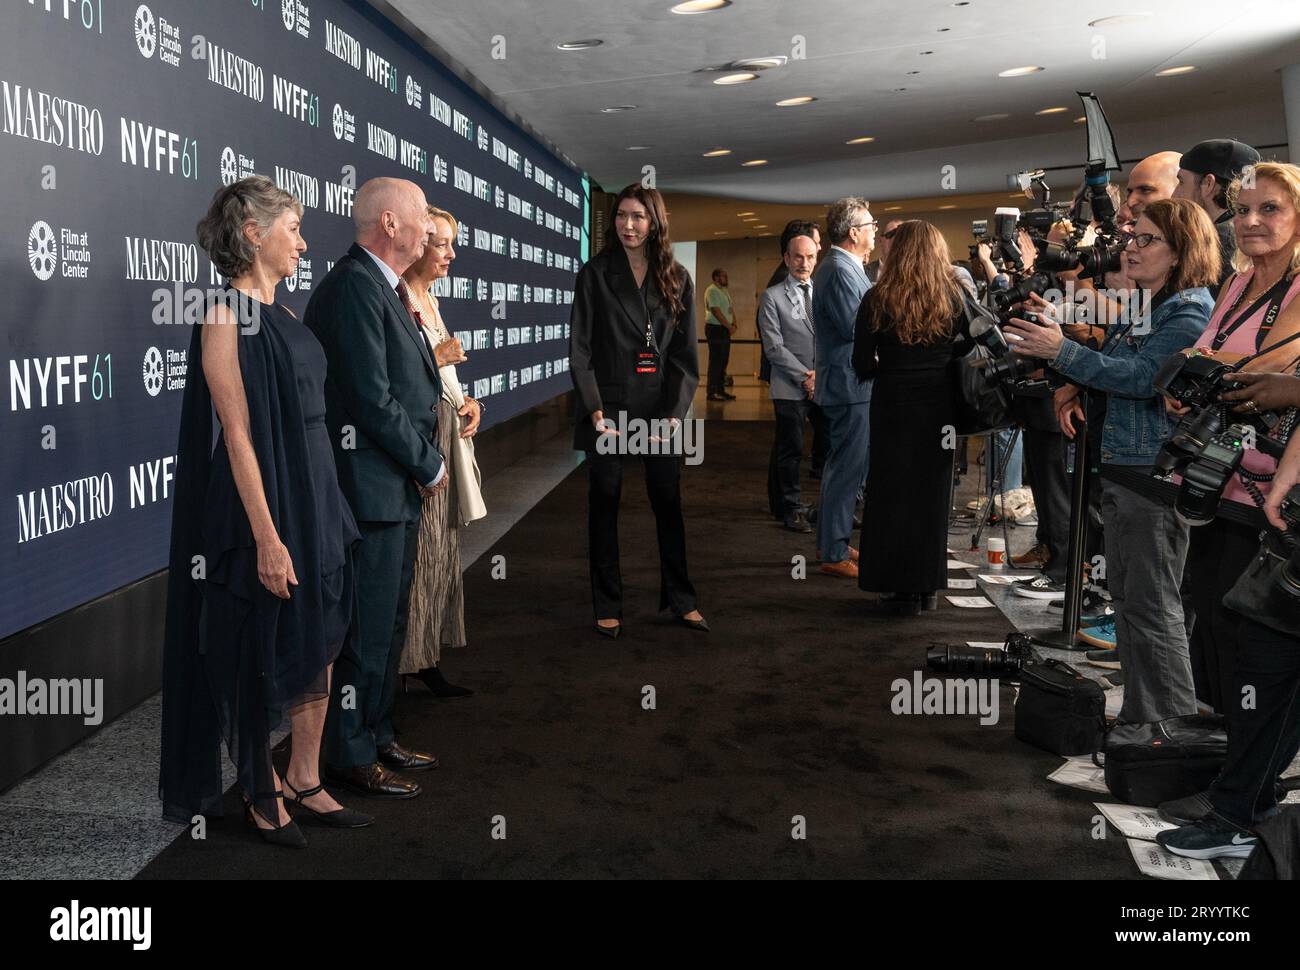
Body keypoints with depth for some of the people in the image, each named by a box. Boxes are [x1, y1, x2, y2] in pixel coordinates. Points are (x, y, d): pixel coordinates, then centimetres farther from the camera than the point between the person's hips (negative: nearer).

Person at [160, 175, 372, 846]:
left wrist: (324, 512, 13)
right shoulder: (227, 315, -14)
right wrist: (267, 537, -21)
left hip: (316, 498, 8)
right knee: (258, 657, 6)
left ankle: (305, 782, 26)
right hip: (263, 503, -8)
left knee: (318, 650, 12)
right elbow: (237, 433, -18)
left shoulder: (278, 316, 11)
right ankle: (259, 790, 23)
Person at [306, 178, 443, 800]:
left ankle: (376, 736, 32)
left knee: (389, 625, 19)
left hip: (400, 488, 10)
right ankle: (350, 757, 13)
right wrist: (428, 466, -11)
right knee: (367, 629, 0)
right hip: (372, 487, -10)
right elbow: (373, 399, -21)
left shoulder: (383, 288, 15)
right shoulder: (354, 286, -17)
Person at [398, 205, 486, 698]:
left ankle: (425, 660, 20)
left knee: (442, 554, 12)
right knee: (415, 555, -6)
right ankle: (403, 661, 4)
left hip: (444, 438, 10)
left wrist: (469, 402, 8)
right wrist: (434, 359, -16)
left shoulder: (428, 299, 17)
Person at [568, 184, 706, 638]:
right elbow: (579, 349, -4)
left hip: (660, 406, 2)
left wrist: (675, 412, -7)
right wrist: (595, 410, -13)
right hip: (609, 404, -2)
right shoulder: (594, 275, 0)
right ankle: (607, 605, 12)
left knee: (669, 501, 6)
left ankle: (680, 598, 18)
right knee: (604, 503, 3)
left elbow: (685, 353, 4)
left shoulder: (676, 279, 6)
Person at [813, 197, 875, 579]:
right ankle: (835, 554, 1)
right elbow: (856, 326, -24)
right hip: (850, 385, -11)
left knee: (841, 465, 18)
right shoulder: (841, 271, -18)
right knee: (847, 469, -5)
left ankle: (831, 542, 28)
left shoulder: (843, 267, 16)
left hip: (845, 383, 11)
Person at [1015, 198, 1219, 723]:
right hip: (1119, 468, 10)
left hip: (1156, 478, -10)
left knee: (1151, 604, -5)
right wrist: (1077, 386, -1)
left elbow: (1143, 377, -24)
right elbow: (1113, 364, 21)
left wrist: (1062, 352, -27)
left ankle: (1170, 723, 6)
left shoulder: (1191, 312, -13)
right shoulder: (1139, 307, 16)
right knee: (1124, 595, 16)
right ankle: (1137, 716, 28)